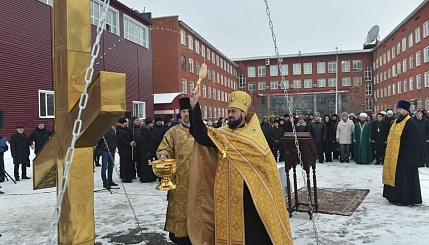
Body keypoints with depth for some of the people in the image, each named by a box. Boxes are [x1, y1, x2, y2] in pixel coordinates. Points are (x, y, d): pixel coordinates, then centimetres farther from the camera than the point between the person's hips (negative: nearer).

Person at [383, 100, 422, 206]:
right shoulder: (395, 122, 14)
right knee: (394, 176, 13)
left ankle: (407, 199, 10)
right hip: (393, 157, 9)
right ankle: (395, 197, 23)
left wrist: (409, 158, -20)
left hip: (404, 157, -9)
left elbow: (413, 142, -17)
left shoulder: (411, 124, -12)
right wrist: (388, 153, 17)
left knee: (405, 177, -1)